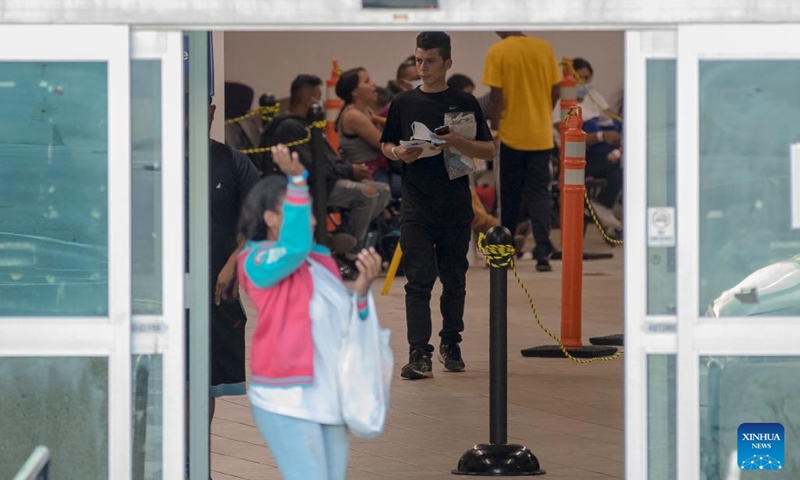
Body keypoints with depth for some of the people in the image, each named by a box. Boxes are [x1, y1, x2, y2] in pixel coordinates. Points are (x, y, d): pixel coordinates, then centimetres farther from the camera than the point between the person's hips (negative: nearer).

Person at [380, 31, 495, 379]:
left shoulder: (464, 103, 5)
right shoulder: (404, 103, 8)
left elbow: (489, 151, 3)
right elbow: (385, 145, 16)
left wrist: (456, 142, -15)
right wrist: (399, 153, -7)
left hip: (456, 206, 0)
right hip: (416, 207, 0)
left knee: (454, 279, 9)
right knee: (419, 280, -8)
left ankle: (450, 344, 25)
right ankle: (419, 354, -12)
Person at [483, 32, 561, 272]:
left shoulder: (497, 52, -10)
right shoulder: (545, 48, 0)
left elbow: (496, 97, -12)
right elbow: (555, 92, 4)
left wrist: (494, 128, -1)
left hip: (511, 134, -2)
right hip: (541, 135, 2)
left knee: (510, 196, 11)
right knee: (539, 193, 5)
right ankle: (543, 253, -9)